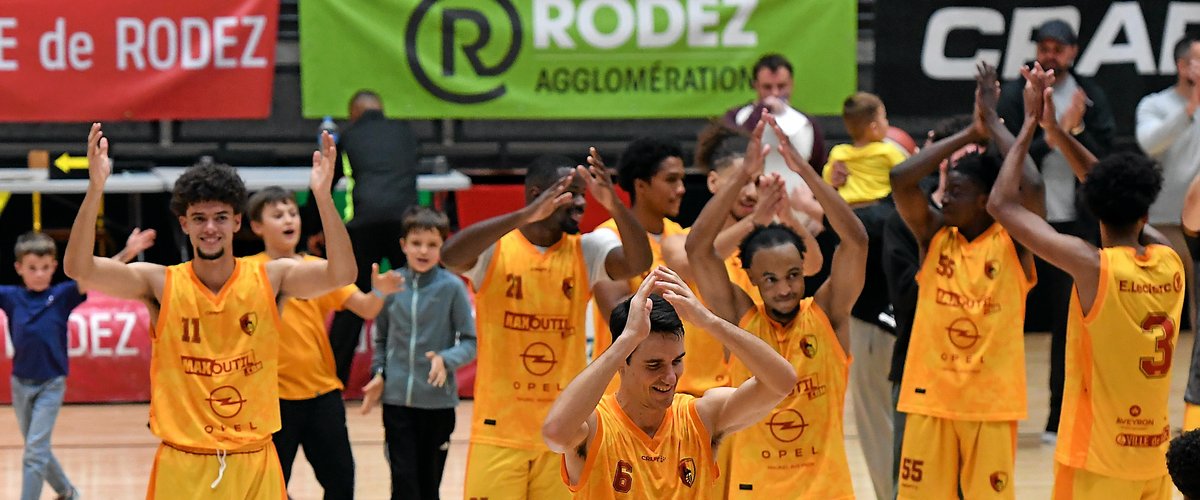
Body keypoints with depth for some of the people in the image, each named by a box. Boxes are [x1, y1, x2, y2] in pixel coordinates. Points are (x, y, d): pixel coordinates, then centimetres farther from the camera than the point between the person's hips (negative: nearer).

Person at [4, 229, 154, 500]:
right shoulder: (11, 296, -2)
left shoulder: (62, 294, -8)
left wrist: (127, 253, -34)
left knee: (35, 450, -9)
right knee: (36, 449, 17)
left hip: (51, 385, -4)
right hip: (21, 384, 4)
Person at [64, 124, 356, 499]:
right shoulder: (160, 284, -2)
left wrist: (323, 196, -30)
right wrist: (95, 188, -27)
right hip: (181, 467, -1)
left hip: (255, 465, 1)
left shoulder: (269, 280, -1)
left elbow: (342, 274, -16)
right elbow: (79, 269, -14)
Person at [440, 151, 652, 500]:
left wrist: (615, 206, -32)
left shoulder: (587, 251, 3)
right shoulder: (495, 249, -7)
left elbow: (639, 263, -14)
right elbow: (450, 256, -28)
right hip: (499, 432, -3)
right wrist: (527, 215, -38)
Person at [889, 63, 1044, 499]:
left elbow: (1032, 187, -22)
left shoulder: (1012, 242, -4)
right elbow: (900, 180, -10)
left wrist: (995, 125, -11)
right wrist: (970, 133, -7)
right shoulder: (934, 235, 3)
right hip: (930, 397, 3)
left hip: (992, 400, -3)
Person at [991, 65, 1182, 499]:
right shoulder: (1171, 263, 1)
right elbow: (1131, 204, 18)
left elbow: (1002, 205, -11)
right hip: (1153, 459, 6)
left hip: (1099, 464, -6)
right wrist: (1056, 131, 17)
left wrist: (1031, 124, -1)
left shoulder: (1093, 266, -16)